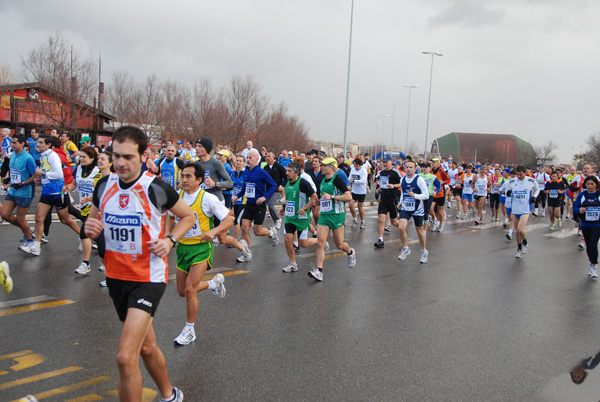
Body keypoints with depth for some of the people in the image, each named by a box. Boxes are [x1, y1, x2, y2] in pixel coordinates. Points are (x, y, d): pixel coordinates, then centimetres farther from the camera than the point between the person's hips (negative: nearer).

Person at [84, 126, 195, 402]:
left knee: (126, 356, -18)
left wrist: (170, 240, -16)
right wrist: (90, 228, -8)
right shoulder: (104, 185, 0)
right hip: (115, 276, 6)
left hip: (148, 278, -6)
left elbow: (188, 216, 0)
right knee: (146, 346, 22)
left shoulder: (156, 188, -14)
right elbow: (92, 219, 15)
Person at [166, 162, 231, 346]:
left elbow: (229, 221, -13)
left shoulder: (208, 198, -15)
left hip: (201, 248, -6)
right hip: (183, 247, 6)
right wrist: (167, 235, 4)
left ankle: (189, 330, 8)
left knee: (189, 290, -13)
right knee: (182, 292, 12)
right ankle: (215, 282, 38)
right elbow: (171, 216, 20)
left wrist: (213, 231, -30)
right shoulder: (177, 196, 1)